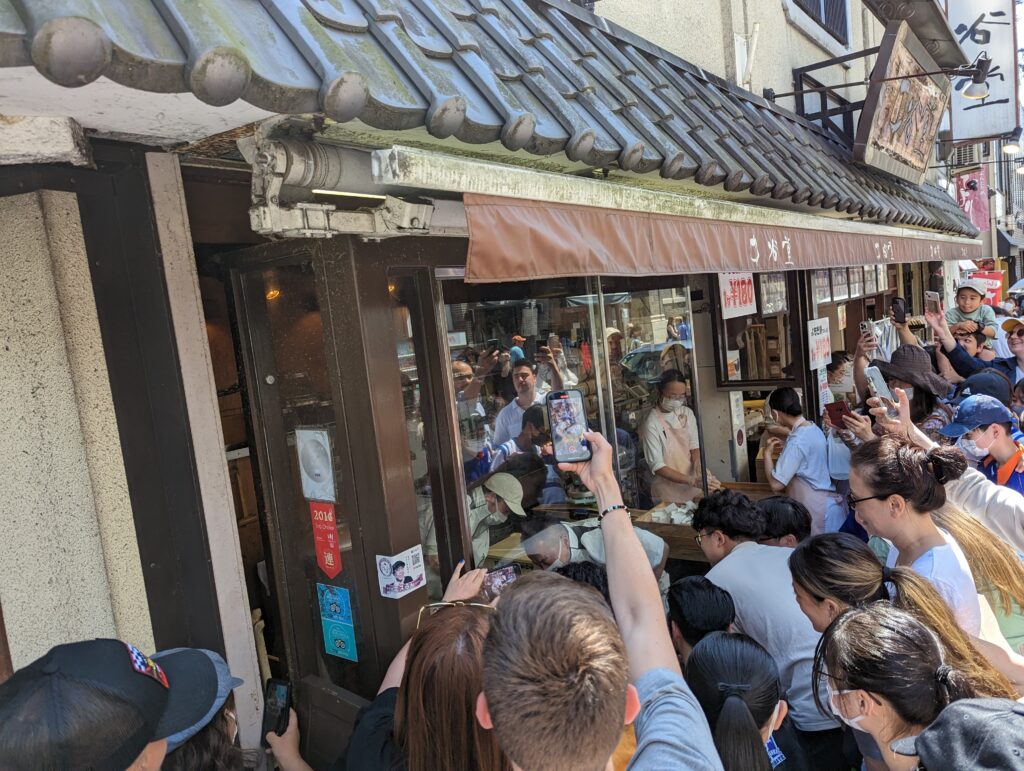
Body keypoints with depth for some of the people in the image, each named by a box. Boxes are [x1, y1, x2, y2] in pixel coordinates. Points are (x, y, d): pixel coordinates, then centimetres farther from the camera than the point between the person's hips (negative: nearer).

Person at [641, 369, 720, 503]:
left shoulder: (687, 413, 1)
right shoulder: (651, 424, -17)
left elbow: (695, 448, 0)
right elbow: (657, 467, -18)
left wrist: (700, 474, -20)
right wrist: (692, 481, -27)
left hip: (693, 488, 5)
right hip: (669, 494, -5)